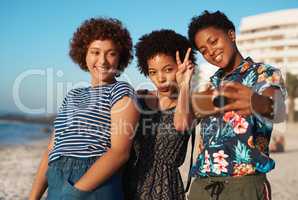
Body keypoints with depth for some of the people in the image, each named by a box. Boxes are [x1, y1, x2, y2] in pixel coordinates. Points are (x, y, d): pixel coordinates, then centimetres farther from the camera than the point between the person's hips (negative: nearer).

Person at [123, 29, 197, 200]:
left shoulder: (190, 104, -2)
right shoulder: (138, 99, 4)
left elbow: (181, 125, -25)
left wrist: (184, 84, -20)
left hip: (166, 185, -2)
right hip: (131, 181, 2)